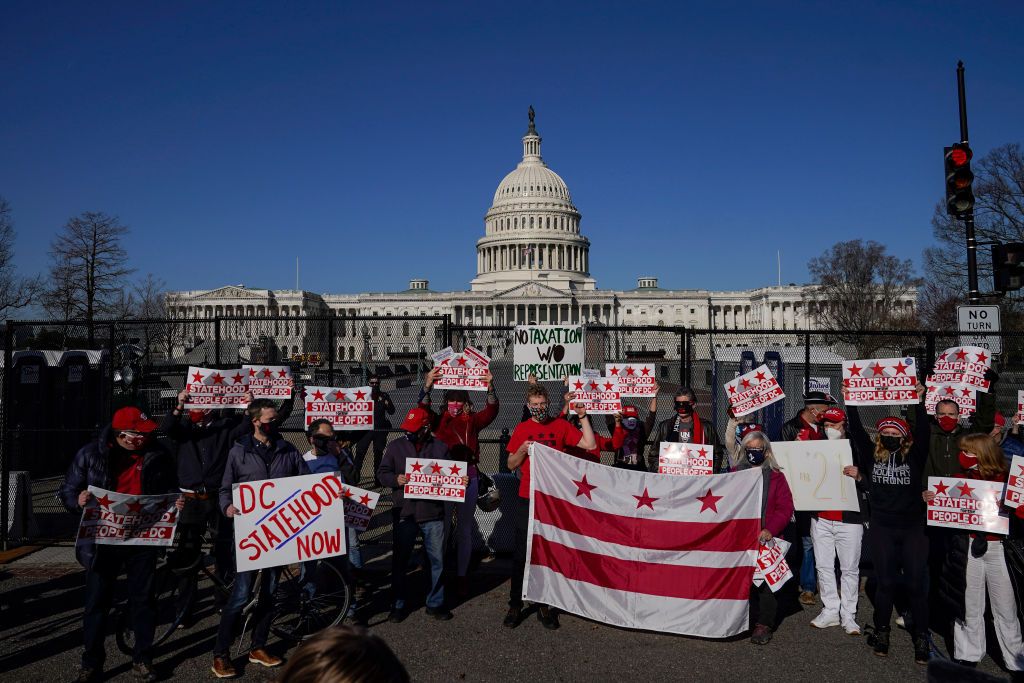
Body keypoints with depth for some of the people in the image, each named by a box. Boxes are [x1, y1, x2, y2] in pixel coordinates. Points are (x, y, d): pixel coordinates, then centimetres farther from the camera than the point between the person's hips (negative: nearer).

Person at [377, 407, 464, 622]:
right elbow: (382, 474, 4)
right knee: (400, 561, 8)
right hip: (404, 513, 0)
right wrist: (396, 479, -15)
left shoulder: (440, 447, 4)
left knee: (437, 560, 8)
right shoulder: (396, 446, 4)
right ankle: (398, 605, 22)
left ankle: (435, 603, 23)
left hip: (433, 514, 1)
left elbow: (450, 474, 11)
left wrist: (461, 480, -8)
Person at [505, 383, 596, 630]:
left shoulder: (561, 426, 4)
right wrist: (523, 450, -10)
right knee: (522, 553, 3)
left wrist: (582, 417, -6)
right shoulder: (522, 429, 6)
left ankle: (545, 606, 19)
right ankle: (515, 605, 14)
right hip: (527, 499, 0)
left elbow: (590, 445, -3)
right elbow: (511, 464, 9)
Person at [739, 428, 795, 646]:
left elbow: (785, 507, -3)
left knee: (765, 579, -4)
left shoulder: (776, 476, 4)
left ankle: (763, 624, 4)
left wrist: (770, 530, -16)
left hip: (766, 538, -2)